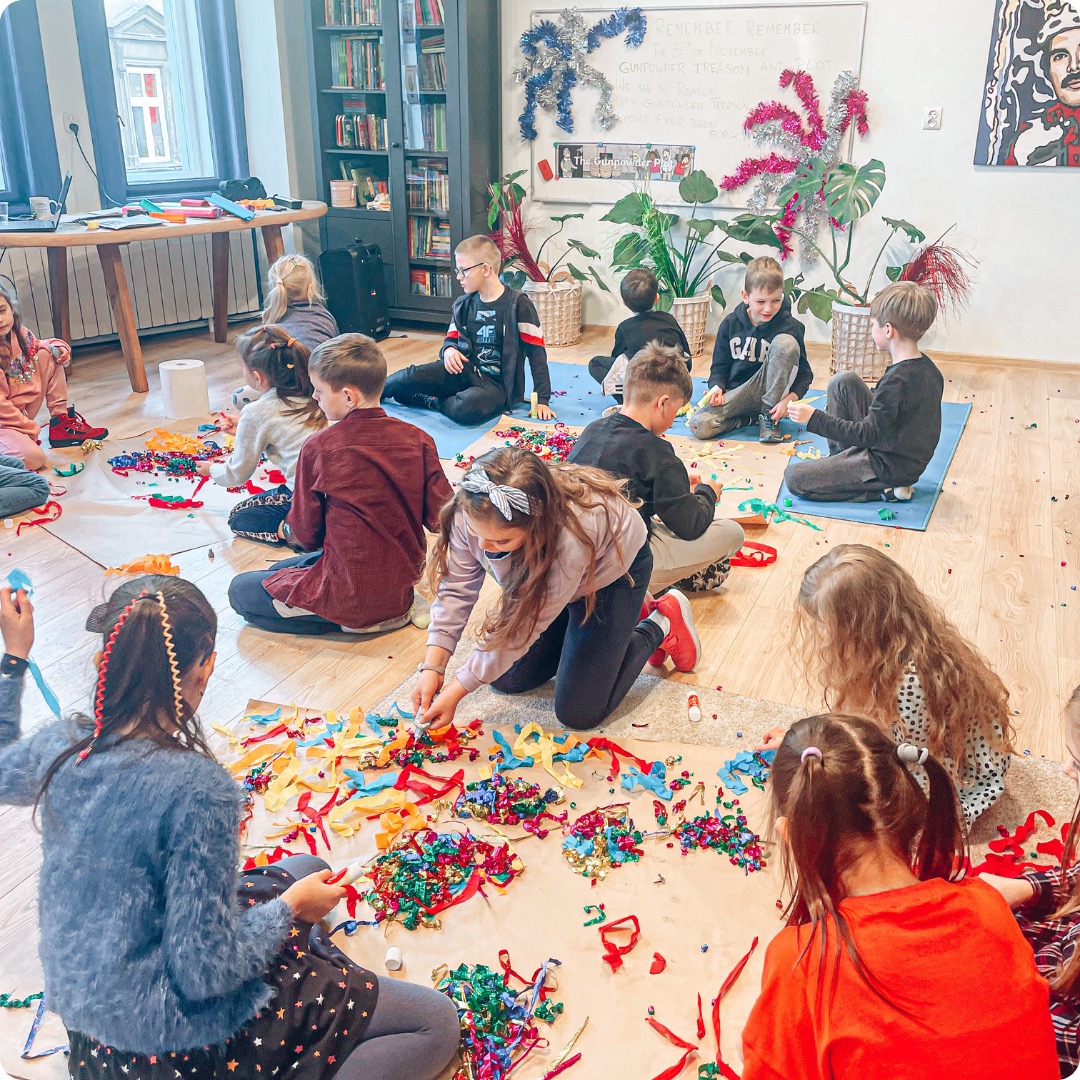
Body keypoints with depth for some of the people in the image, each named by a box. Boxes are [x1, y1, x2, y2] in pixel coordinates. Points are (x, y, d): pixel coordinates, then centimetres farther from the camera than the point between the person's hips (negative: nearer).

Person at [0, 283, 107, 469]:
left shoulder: (17, 333, -3)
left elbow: (35, 345, 22)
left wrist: (57, 347, 0)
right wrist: (30, 428, -14)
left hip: (23, 411, 8)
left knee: (48, 356, 3)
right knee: (33, 458, -33)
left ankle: (61, 422, 4)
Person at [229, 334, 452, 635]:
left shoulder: (318, 447, -17)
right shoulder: (419, 441, -8)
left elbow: (305, 535, -7)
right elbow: (441, 517, -5)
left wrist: (289, 530, 17)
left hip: (350, 596, -6)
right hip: (402, 586, 6)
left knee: (240, 590, 14)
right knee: (281, 569, 28)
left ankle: (346, 621, 0)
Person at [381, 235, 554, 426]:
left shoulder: (517, 304, -9)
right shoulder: (463, 304, 8)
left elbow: (537, 352, -9)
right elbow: (452, 339, 20)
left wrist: (542, 400, -13)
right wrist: (448, 350, -7)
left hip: (497, 383, -5)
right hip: (465, 370, 5)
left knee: (465, 410, -38)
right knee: (411, 376, -21)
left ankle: (431, 401, -7)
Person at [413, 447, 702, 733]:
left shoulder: (568, 541, -45)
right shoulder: (473, 512, -32)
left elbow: (523, 629, -34)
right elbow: (456, 589, -20)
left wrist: (456, 691, -29)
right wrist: (432, 668, -28)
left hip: (611, 570, -6)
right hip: (543, 575, 6)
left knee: (579, 712, -8)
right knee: (505, 678, 8)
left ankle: (660, 625, 13)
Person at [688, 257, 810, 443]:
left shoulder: (790, 326, -8)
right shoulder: (730, 323, -1)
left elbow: (805, 374, -6)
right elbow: (719, 366, 6)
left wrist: (789, 399, -25)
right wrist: (717, 387, -16)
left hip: (769, 394, -1)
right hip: (735, 395, 1)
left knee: (785, 342, -26)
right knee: (699, 426, -28)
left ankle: (768, 415, -15)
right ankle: (749, 418, -1)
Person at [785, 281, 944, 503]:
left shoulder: (896, 379, -28)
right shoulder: (927, 367, 0)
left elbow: (868, 435, -25)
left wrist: (815, 419, -23)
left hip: (889, 467, -9)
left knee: (794, 478, -12)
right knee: (843, 381, 8)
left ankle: (885, 489, -7)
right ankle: (840, 457, 13)